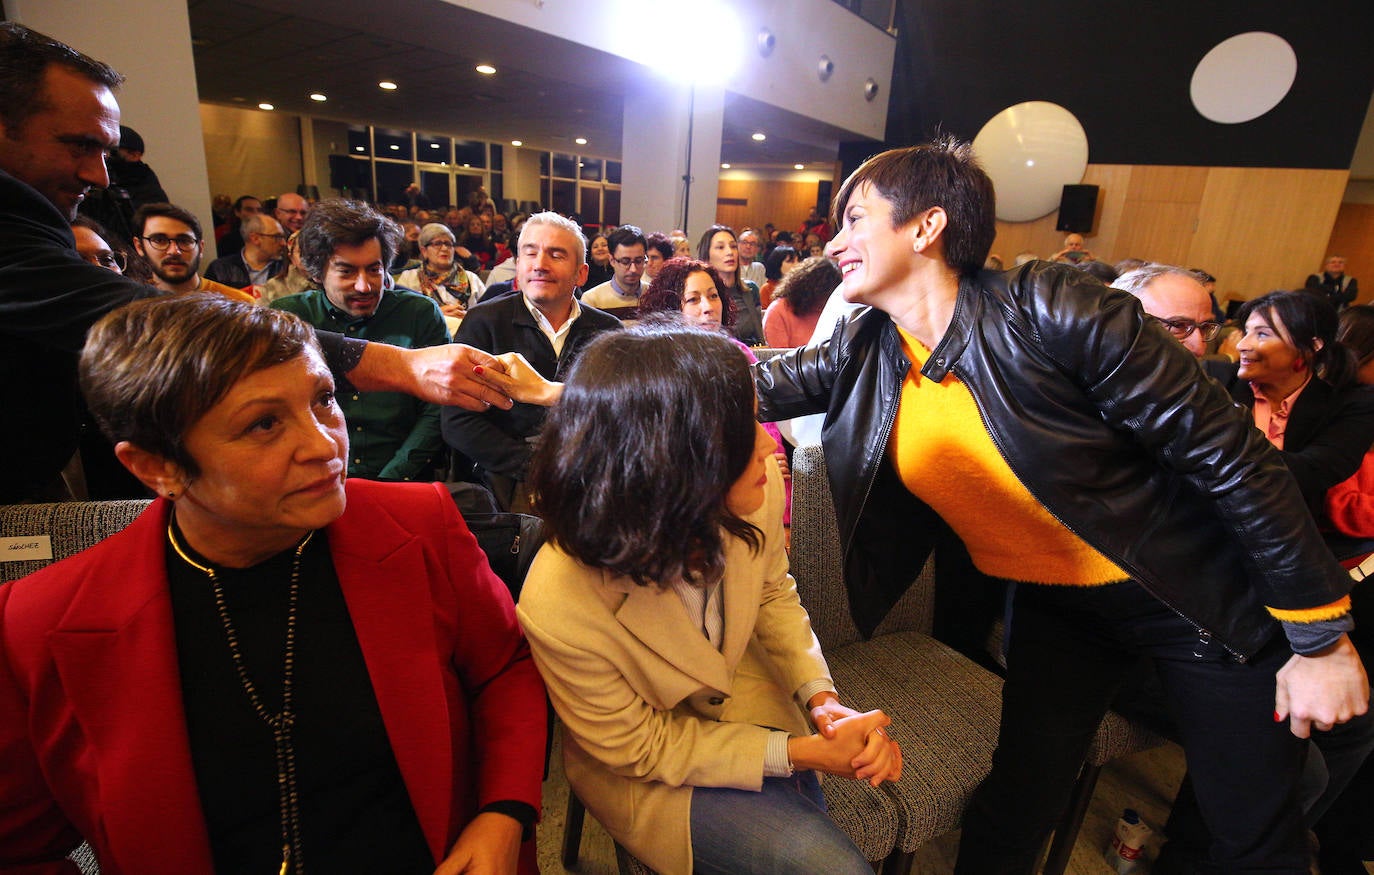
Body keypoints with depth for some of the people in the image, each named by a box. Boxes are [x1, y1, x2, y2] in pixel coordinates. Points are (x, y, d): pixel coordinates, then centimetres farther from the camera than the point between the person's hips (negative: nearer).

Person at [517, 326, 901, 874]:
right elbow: (641, 749, -20)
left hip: (744, 693, 4)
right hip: (644, 769, -4)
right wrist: (804, 754, -22)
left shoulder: (758, 487, -25)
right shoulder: (559, 608, -38)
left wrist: (821, 696, -15)